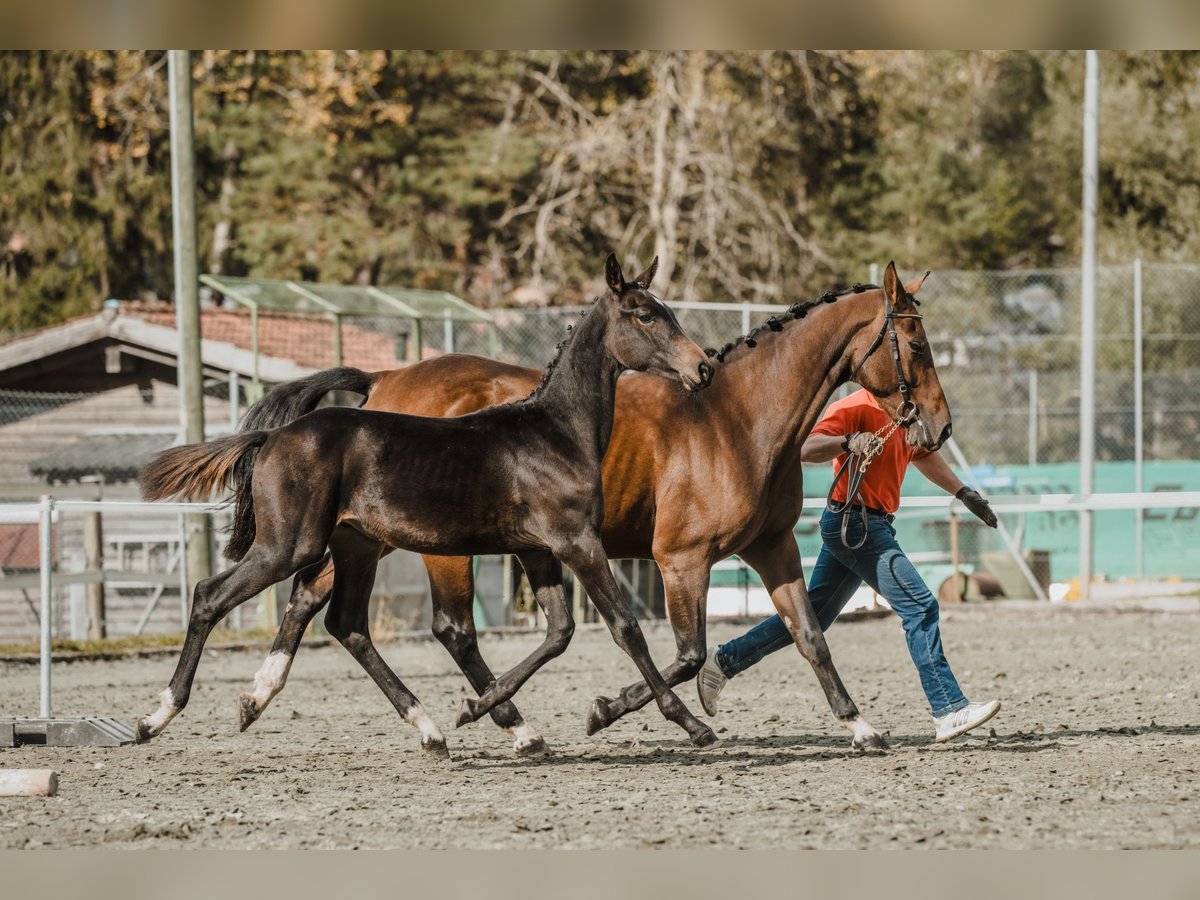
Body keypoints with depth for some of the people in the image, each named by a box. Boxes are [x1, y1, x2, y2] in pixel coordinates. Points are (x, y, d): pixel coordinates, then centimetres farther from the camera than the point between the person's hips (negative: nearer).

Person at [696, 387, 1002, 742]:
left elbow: (924, 456, 34)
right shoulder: (855, 409, -14)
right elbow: (807, 449, -26)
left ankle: (722, 662, 23)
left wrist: (964, 493, 36)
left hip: (875, 525, 10)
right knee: (919, 607, -14)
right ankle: (949, 710, -16)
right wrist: (848, 442, -44)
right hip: (855, 523, -10)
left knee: (812, 616, 14)